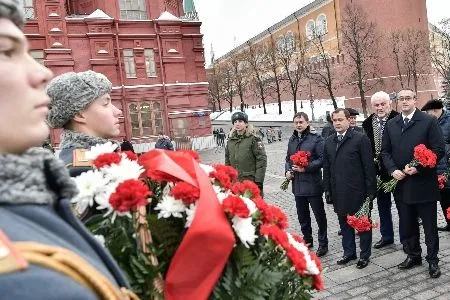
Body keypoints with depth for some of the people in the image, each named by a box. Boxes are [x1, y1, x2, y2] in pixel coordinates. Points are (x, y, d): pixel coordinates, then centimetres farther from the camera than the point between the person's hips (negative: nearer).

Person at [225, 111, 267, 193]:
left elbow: (262, 160, -10)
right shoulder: (230, 140, 11)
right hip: (234, 181, 5)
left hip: (251, 180, -5)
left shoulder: (253, 139, -6)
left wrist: (258, 181, -14)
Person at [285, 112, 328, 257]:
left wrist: (306, 168, -21)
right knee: (302, 215, 17)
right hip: (297, 185, 7)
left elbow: (322, 159, -16)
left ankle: (323, 243, 19)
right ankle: (307, 239, 35)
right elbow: (288, 158, 21)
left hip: (313, 184, -6)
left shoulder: (316, 139, -9)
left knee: (319, 215, 6)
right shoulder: (292, 140, 11)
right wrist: (288, 170, 3)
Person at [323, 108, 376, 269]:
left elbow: (369, 166, -9)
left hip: (357, 191, -5)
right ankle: (349, 252, 30)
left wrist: (370, 190, -10)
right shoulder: (329, 141, 9)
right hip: (338, 192, 5)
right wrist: (327, 188, 8)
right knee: (344, 223, 15)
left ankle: (364, 254, 24)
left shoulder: (360, 138, -8)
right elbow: (326, 167, 12)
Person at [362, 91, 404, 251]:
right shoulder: (368, 123, 4)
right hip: (378, 171, 5)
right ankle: (386, 236, 31)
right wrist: (373, 160, -2)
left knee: (402, 204, 7)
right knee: (383, 204, 16)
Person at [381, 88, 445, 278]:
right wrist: (393, 170, -7)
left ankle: (432, 260, 22)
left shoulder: (429, 121, -5)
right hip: (401, 183, 4)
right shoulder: (391, 125, 8)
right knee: (407, 224, 15)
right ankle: (413, 255, 31)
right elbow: (385, 151, 9)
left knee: (430, 225, 8)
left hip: (424, 182, -4)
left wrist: (418, 168, -18)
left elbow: (439, 149, -9)